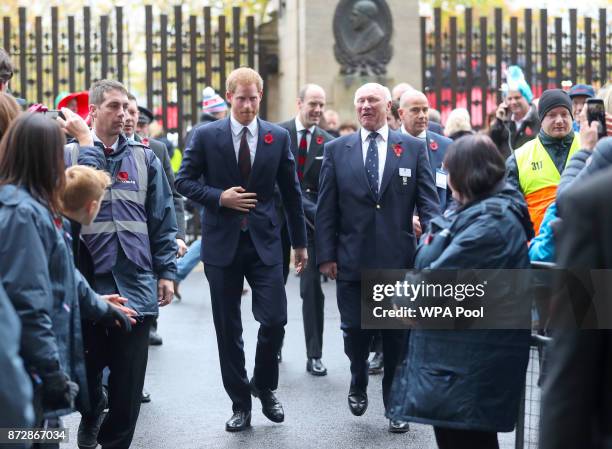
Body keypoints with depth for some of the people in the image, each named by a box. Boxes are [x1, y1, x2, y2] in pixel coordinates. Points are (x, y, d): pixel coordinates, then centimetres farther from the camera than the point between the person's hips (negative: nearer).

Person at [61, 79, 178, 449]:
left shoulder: (145, 158, 9)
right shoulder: (70, 153, 3)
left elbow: (163, 220, 8)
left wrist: (166, 271, 2)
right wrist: (86, 141, -12)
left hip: (136, 284, 2)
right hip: (87, 282, -1)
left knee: (129, 380, 5)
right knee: (86, 370, 11)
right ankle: (91, 416, 40)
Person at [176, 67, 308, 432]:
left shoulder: (279, 137, 2)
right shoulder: (206, 136, -1)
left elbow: (291, 192, 8)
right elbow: (184, 181, 2)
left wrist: (300, 242, 10)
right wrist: (219, 197, -14)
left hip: (264, 241, 0)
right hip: (223, 242, 0)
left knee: (275, 320, -7)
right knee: (228, 329, 6)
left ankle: (264, 385, 20)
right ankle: (240, 402, 20)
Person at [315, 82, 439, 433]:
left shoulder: (414, 148, 3)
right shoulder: (336, 150, 5)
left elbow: (429, 201, -1)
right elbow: (326, 208, 3)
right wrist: (326, 255, -2)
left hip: (399, 261, 0)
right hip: (353, 260, 1)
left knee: (397, 336, 8)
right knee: (355, 332, 6)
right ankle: (359, 384, 36)